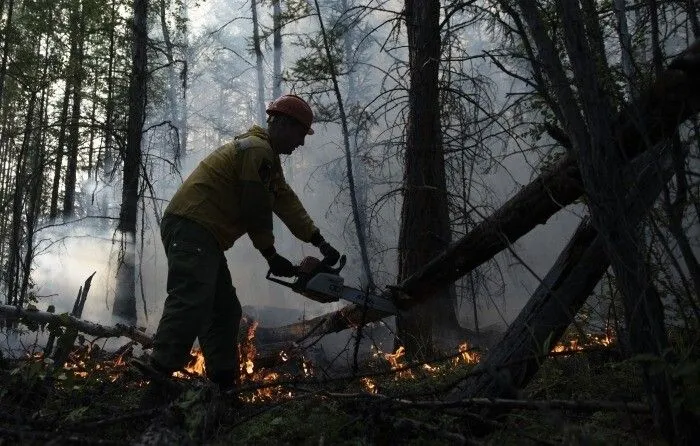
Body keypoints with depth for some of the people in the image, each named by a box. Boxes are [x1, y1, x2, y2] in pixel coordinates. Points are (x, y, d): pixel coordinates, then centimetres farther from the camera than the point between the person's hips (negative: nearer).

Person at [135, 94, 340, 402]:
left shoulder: (266, 156, 25)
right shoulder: (258, 150, -9)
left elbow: (287, 203, 20)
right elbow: (256, 210, -11)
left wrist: (320, 242, 15)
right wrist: (271, 256, 1)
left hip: (202, 237, 11)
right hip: (192, 229, -11)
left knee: (225, 311, 9)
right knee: (190, 303, -23)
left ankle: (224, 386, 10)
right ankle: (157, 377, -29)